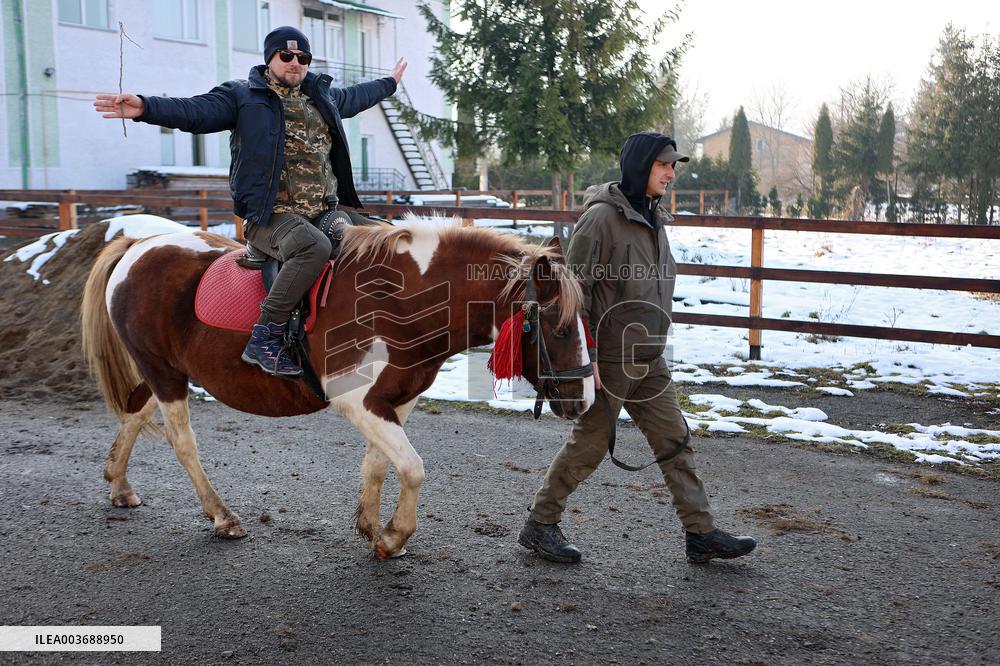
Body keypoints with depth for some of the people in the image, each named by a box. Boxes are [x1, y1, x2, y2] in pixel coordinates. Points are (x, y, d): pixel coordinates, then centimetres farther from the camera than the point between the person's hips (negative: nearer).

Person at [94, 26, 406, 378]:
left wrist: (389, 83, 54)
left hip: (327, 211, 8)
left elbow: (355, 97, 41)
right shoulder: (243, 96, 1)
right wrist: (146, 107, -30)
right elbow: (197, 111, -13)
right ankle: (265, 337, -29)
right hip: (272, 215, -8)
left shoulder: (323, 96, 20)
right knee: (315, 247, -39)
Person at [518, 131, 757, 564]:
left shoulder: (654, 219, 12)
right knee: (589, 444, 2)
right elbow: (574, 287, -17)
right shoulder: (602, 216, -15)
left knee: (675, 441, 9)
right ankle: (539, 524, 18)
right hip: (609, 358, -8)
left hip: (648, 358, 8)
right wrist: (585, 356, -20)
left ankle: (701, 533, 17)